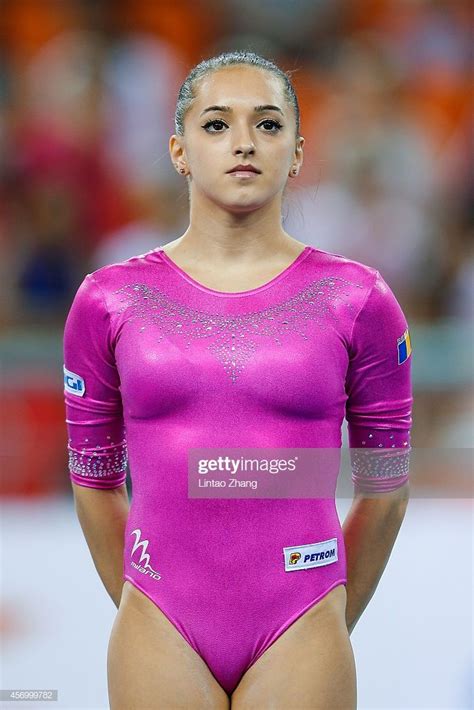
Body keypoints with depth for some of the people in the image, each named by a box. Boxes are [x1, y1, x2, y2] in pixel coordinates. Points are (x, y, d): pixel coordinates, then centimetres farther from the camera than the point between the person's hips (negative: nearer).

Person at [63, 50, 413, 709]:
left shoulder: (357, 300, 1)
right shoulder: (110, 301, 3)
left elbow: (385, 487, 8)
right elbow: (95, 483, 12)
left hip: (299, 637, -1)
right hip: (161, 637, 1)